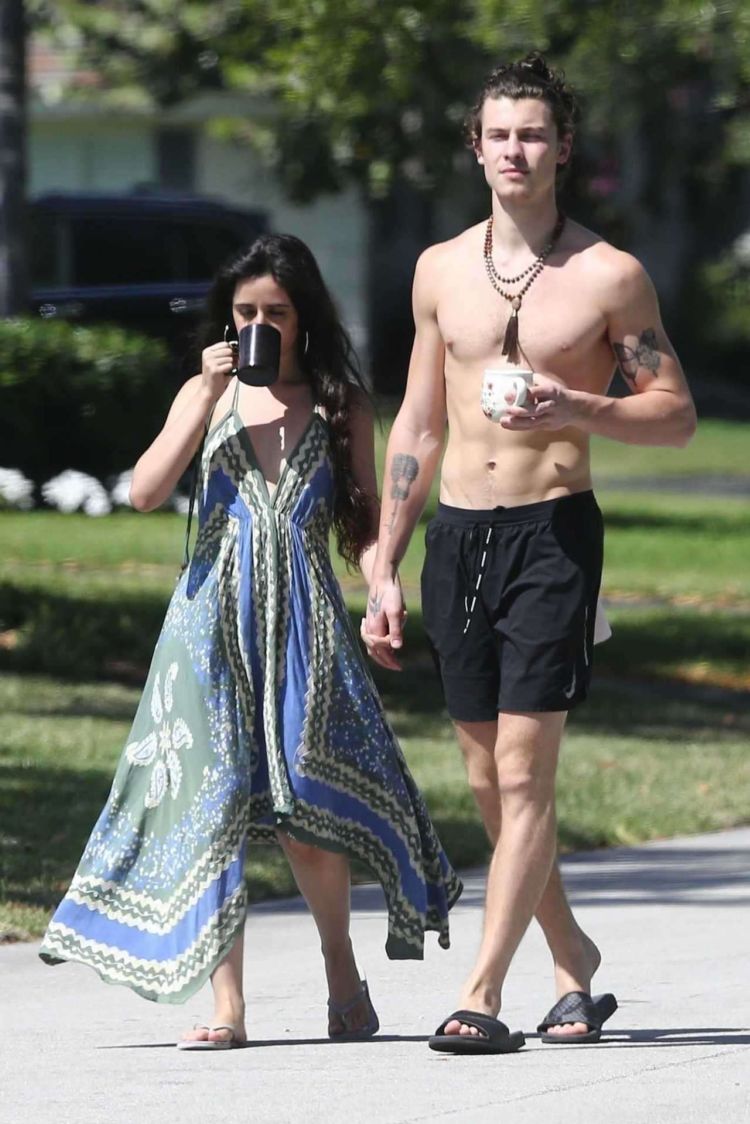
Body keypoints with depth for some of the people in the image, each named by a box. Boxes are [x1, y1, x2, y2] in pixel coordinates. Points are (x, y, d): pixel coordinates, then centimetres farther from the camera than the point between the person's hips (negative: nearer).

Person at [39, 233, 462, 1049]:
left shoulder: (340, 406, 8)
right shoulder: (207, 394, 9)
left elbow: (364, 525, 9)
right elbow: (146, 492, -3)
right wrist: (210, 398, -7)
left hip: (303, 619, -1)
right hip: (215, 618, 1)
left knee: (305, 804, -5)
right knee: (214, 801, -5)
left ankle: (343, 976, 17)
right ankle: (225, 1005, -4)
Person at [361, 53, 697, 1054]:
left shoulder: (608, 276, -2)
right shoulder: (442, 269, 10)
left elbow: (677, 415, 0)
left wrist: (574, 408, -18)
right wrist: (384, 572, 13)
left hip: (554, 531, -5)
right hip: (457, 533, 5)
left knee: (524, 770, -11)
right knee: (489, 779, 9)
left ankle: (483, 993, -11)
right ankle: (572, 959, 26)